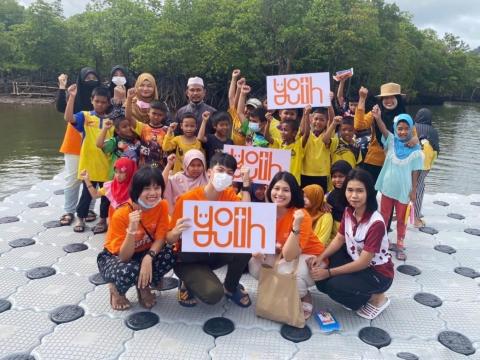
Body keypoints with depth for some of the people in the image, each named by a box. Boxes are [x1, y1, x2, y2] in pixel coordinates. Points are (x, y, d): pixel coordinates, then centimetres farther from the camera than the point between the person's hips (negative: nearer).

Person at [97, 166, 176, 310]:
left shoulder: (162, 205, -17)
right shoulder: (121, 214, -28)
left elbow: (160, 238, -13)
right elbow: (124, 257, -27)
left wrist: (148, 257, -34)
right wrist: (132, 230, -43)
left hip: (143, 253, 4)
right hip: (114, 257, -3)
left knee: (171, 253, -26)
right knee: (129, 271, -38)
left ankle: (144, 286, 2)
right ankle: (116, 289, 1)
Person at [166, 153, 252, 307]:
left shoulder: (229, 195, -4)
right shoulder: (187, 199, -18)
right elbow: (169, 239, -12)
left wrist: (246, 185, -19)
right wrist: (177, 231, -36)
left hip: (215, 253, 5)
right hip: (189, 258, -4)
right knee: (213, 293, -30)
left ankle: (231, 287, 3)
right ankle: (187, 283, 6)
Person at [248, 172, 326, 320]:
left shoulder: (301, 216, -28)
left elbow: (289, 255, -33)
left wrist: (296, 226, -44)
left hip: (310, 257, -5)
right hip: (284, 254, 5)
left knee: (284, 273, -34)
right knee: (255, 265, -18)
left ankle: (305, 297, -1)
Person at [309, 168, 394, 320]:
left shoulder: (376, 223, -30)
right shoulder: (348, 212, -8)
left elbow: (363, 262, -26)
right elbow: (339, 239, 3)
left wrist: (329, 272, -24)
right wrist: (320, 257, -14)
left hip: (378, 272, -7)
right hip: (354, 260, 7)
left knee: (334, 287, -23)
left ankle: (377, 298, 1)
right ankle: (358, 295, 10)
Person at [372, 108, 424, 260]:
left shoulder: (415, 150, -10)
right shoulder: (392, 142, -6)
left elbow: (414, 172, -5)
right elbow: (383, 129, -26)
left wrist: (413, 190, -4)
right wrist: (378, 118, -45)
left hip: (403, 190, -1)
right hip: (387, 187, 2)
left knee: (401, 219, 12)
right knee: (383, 216, 15)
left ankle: (399, 245, 27)